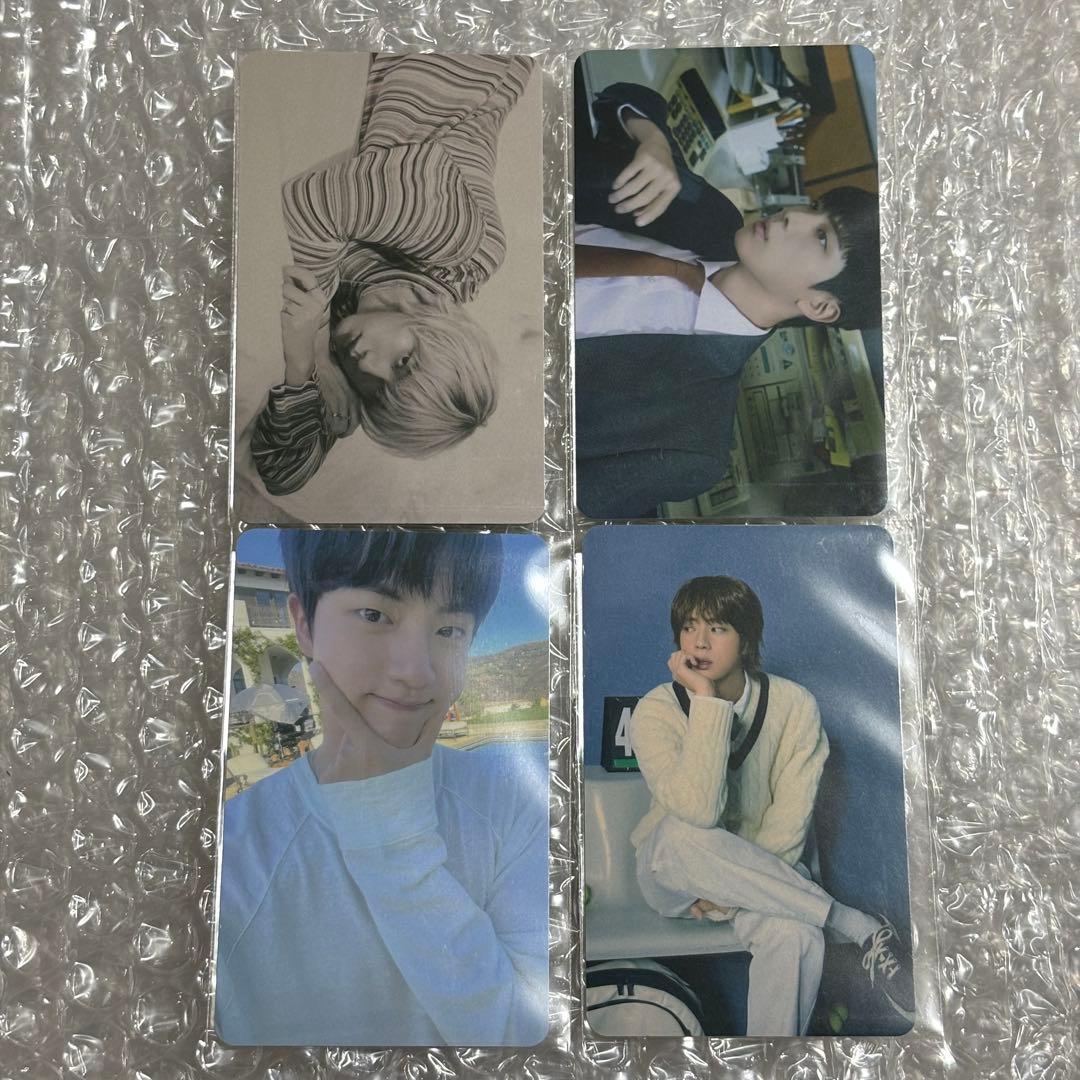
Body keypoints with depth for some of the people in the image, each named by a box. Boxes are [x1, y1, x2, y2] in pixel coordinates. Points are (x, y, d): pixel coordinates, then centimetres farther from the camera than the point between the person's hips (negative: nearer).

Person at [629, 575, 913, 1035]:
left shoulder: (794, 705, -10)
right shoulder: (654, 712, -16)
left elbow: (791, 817, -10)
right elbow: (698, 812, -31)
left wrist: (735, 886, -18)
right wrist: (706, 701, -32)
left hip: (763, 868, 0)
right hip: (671, 874, 0)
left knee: (795, 938, -35)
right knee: (679, 833, -37)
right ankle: (864, 928, -25)